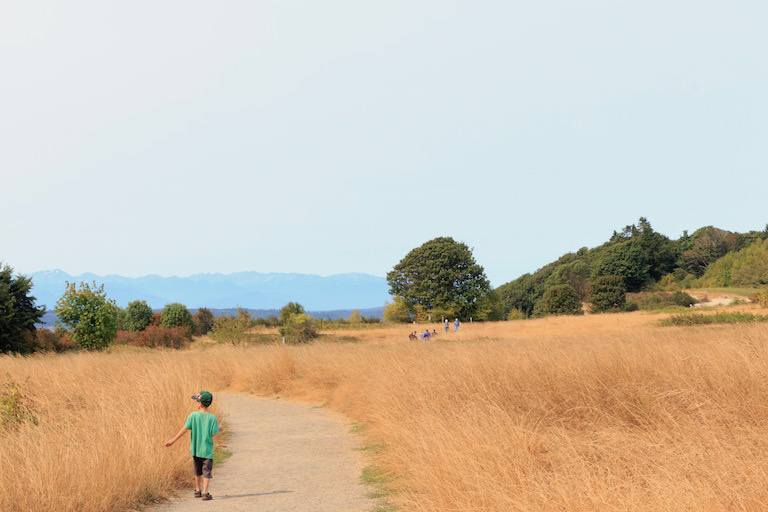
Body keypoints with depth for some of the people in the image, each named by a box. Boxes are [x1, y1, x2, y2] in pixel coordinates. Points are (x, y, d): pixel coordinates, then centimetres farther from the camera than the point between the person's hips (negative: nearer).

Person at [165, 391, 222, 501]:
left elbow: (185, 429, -8)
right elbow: (213, 434, -10)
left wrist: (173, 440, -1)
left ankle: (197, 490, 32)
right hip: (207, 450, -2)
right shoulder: (212, 418, -9)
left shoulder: (193, 415, -7)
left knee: (197, 471, 19)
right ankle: (205, 492, -11)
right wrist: (218, 430, 12)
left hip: (195, 449, 2)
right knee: (207, 471, 2)